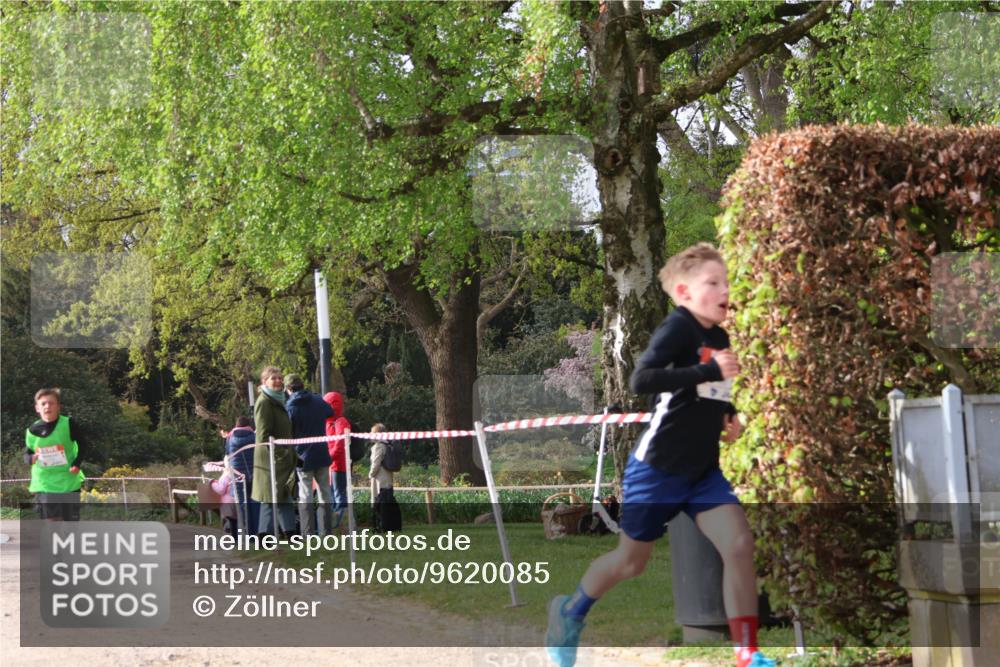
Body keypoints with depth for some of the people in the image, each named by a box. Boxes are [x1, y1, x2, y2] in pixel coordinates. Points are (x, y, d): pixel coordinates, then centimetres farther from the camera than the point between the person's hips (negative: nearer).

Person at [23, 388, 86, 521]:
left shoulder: (68, 424, -6)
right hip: (44, 483, 1)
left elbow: (81, 445, 3)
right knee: (51, 522, -6)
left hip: (69, 482, -1)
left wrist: (77, 464, -13)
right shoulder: (32, 431, -1)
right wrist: (31, 458, -15)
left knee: (72, 521, 5)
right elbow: (26, 454, 9)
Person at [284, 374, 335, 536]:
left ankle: (308, 533, -5)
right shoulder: (318, 401, 3)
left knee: (305, 496, -1)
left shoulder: (289, 407, -10)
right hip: (322, 454, 4)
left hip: (303, 456, -4)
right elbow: (330, 413, 23)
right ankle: (325, 530, 11)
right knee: (325, 494, 11)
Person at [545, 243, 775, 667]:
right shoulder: (677, 328, -16)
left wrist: (727, 415, 6)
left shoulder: (719, 337, 7)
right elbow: (641, 380, -31)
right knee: (631, 560, 9)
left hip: (703, 470, 6)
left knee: (739, 545, -12)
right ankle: (570, 612, 37)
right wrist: (710, 371, -33)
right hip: (657, 469, -6)